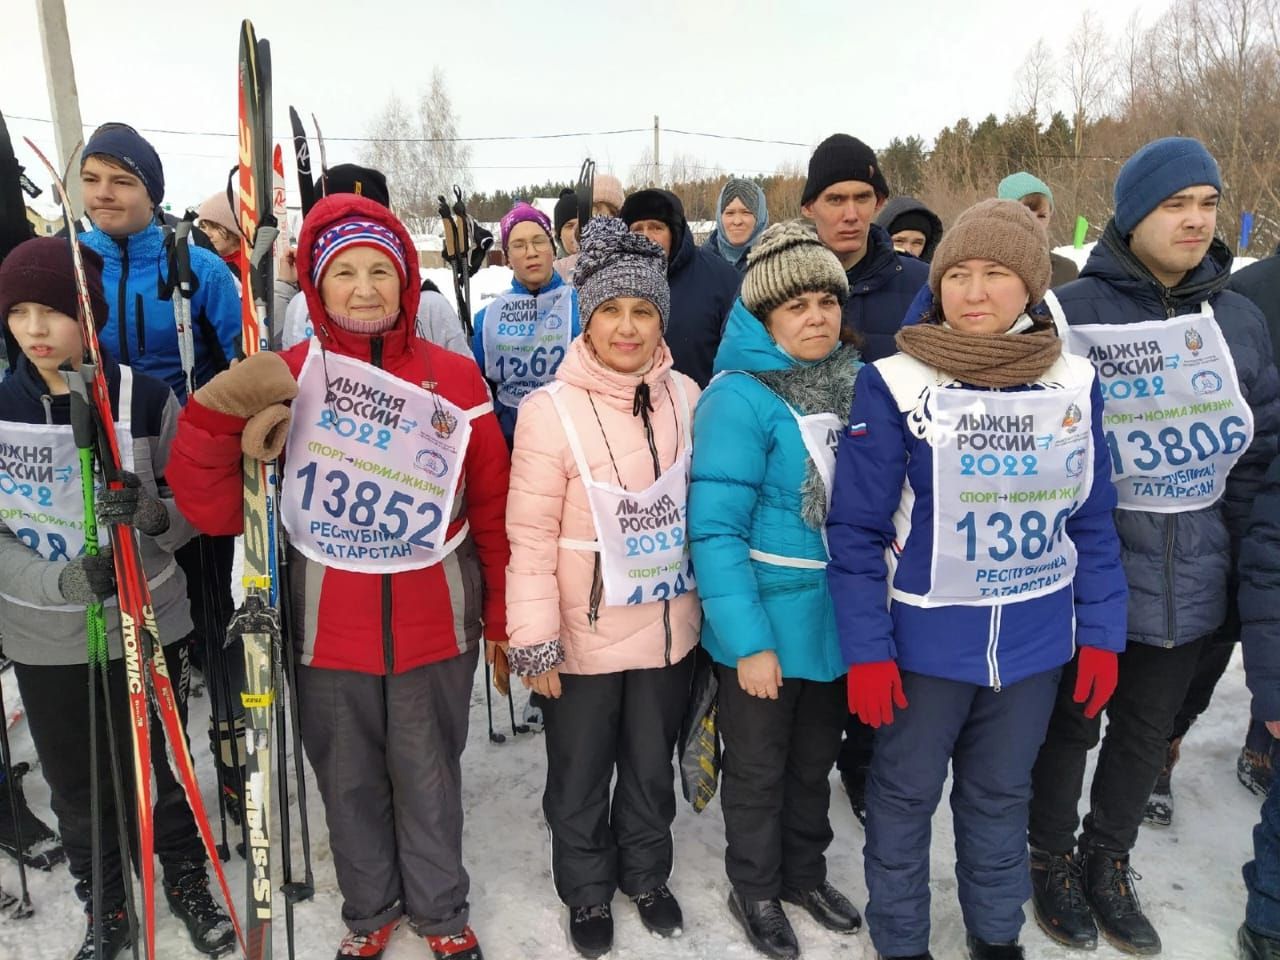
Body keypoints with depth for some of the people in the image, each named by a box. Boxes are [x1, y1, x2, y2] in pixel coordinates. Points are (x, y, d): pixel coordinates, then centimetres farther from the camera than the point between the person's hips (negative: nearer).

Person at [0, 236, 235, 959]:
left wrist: (153, 512, -25)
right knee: (77, 788, 16)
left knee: (161, 771, 14)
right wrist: (60, 580, -19)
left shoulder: (147, 398, -11)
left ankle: (188, 883, 39)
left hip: (148, 625, -2)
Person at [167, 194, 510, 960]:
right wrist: (216, 416, -21)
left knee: (430, 779, 16)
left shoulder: (456, 379, -5)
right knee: (349, 780, 18)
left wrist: (505, 618, 3)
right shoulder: (285, 380, -4)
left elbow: (495, 509, 1)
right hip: (329, 630, 1)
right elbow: (215, 510, -6)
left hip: (435, 628, 0)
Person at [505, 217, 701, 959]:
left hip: (670, 625, 3)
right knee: (581, 776, 17)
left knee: (652, 767, 23)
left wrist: (710, 601, 11)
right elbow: (531, 537, -14)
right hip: (584, 634, -3)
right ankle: (589, 894, 43)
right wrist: (534, 641, -13)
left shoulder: (685, 397, -4)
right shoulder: (550, 410, -16)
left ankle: (647, 876, 48)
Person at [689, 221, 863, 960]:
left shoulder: (858, 385, 1)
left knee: (816, 760, 24)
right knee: (758, 768, 16)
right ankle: (755, 891, 40)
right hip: (765, 624, -5)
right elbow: (715, 531, -21)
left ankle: (805, 872, 47)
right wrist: (749, 640, -23)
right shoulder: (739, 398, -19)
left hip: (839, 619, 6)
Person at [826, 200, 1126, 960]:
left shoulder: (1076, 384, -2)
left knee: (1002, 794, 22)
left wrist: (1101, 634, 3)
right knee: (906, 796, 14)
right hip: (925, 640, -3)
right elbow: (857, 530, -12)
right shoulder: (895, 384, -14)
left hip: (1036, 642, 3)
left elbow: (1093, 522, 6)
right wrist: (866, 649, -13)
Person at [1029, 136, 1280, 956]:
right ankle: (1053, 860, 37)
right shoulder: (1072, 312, -13)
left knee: (1148, 730, 20)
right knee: (1070, 726, 13)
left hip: (1190, 580, 5)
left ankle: (1108, 861, 42)